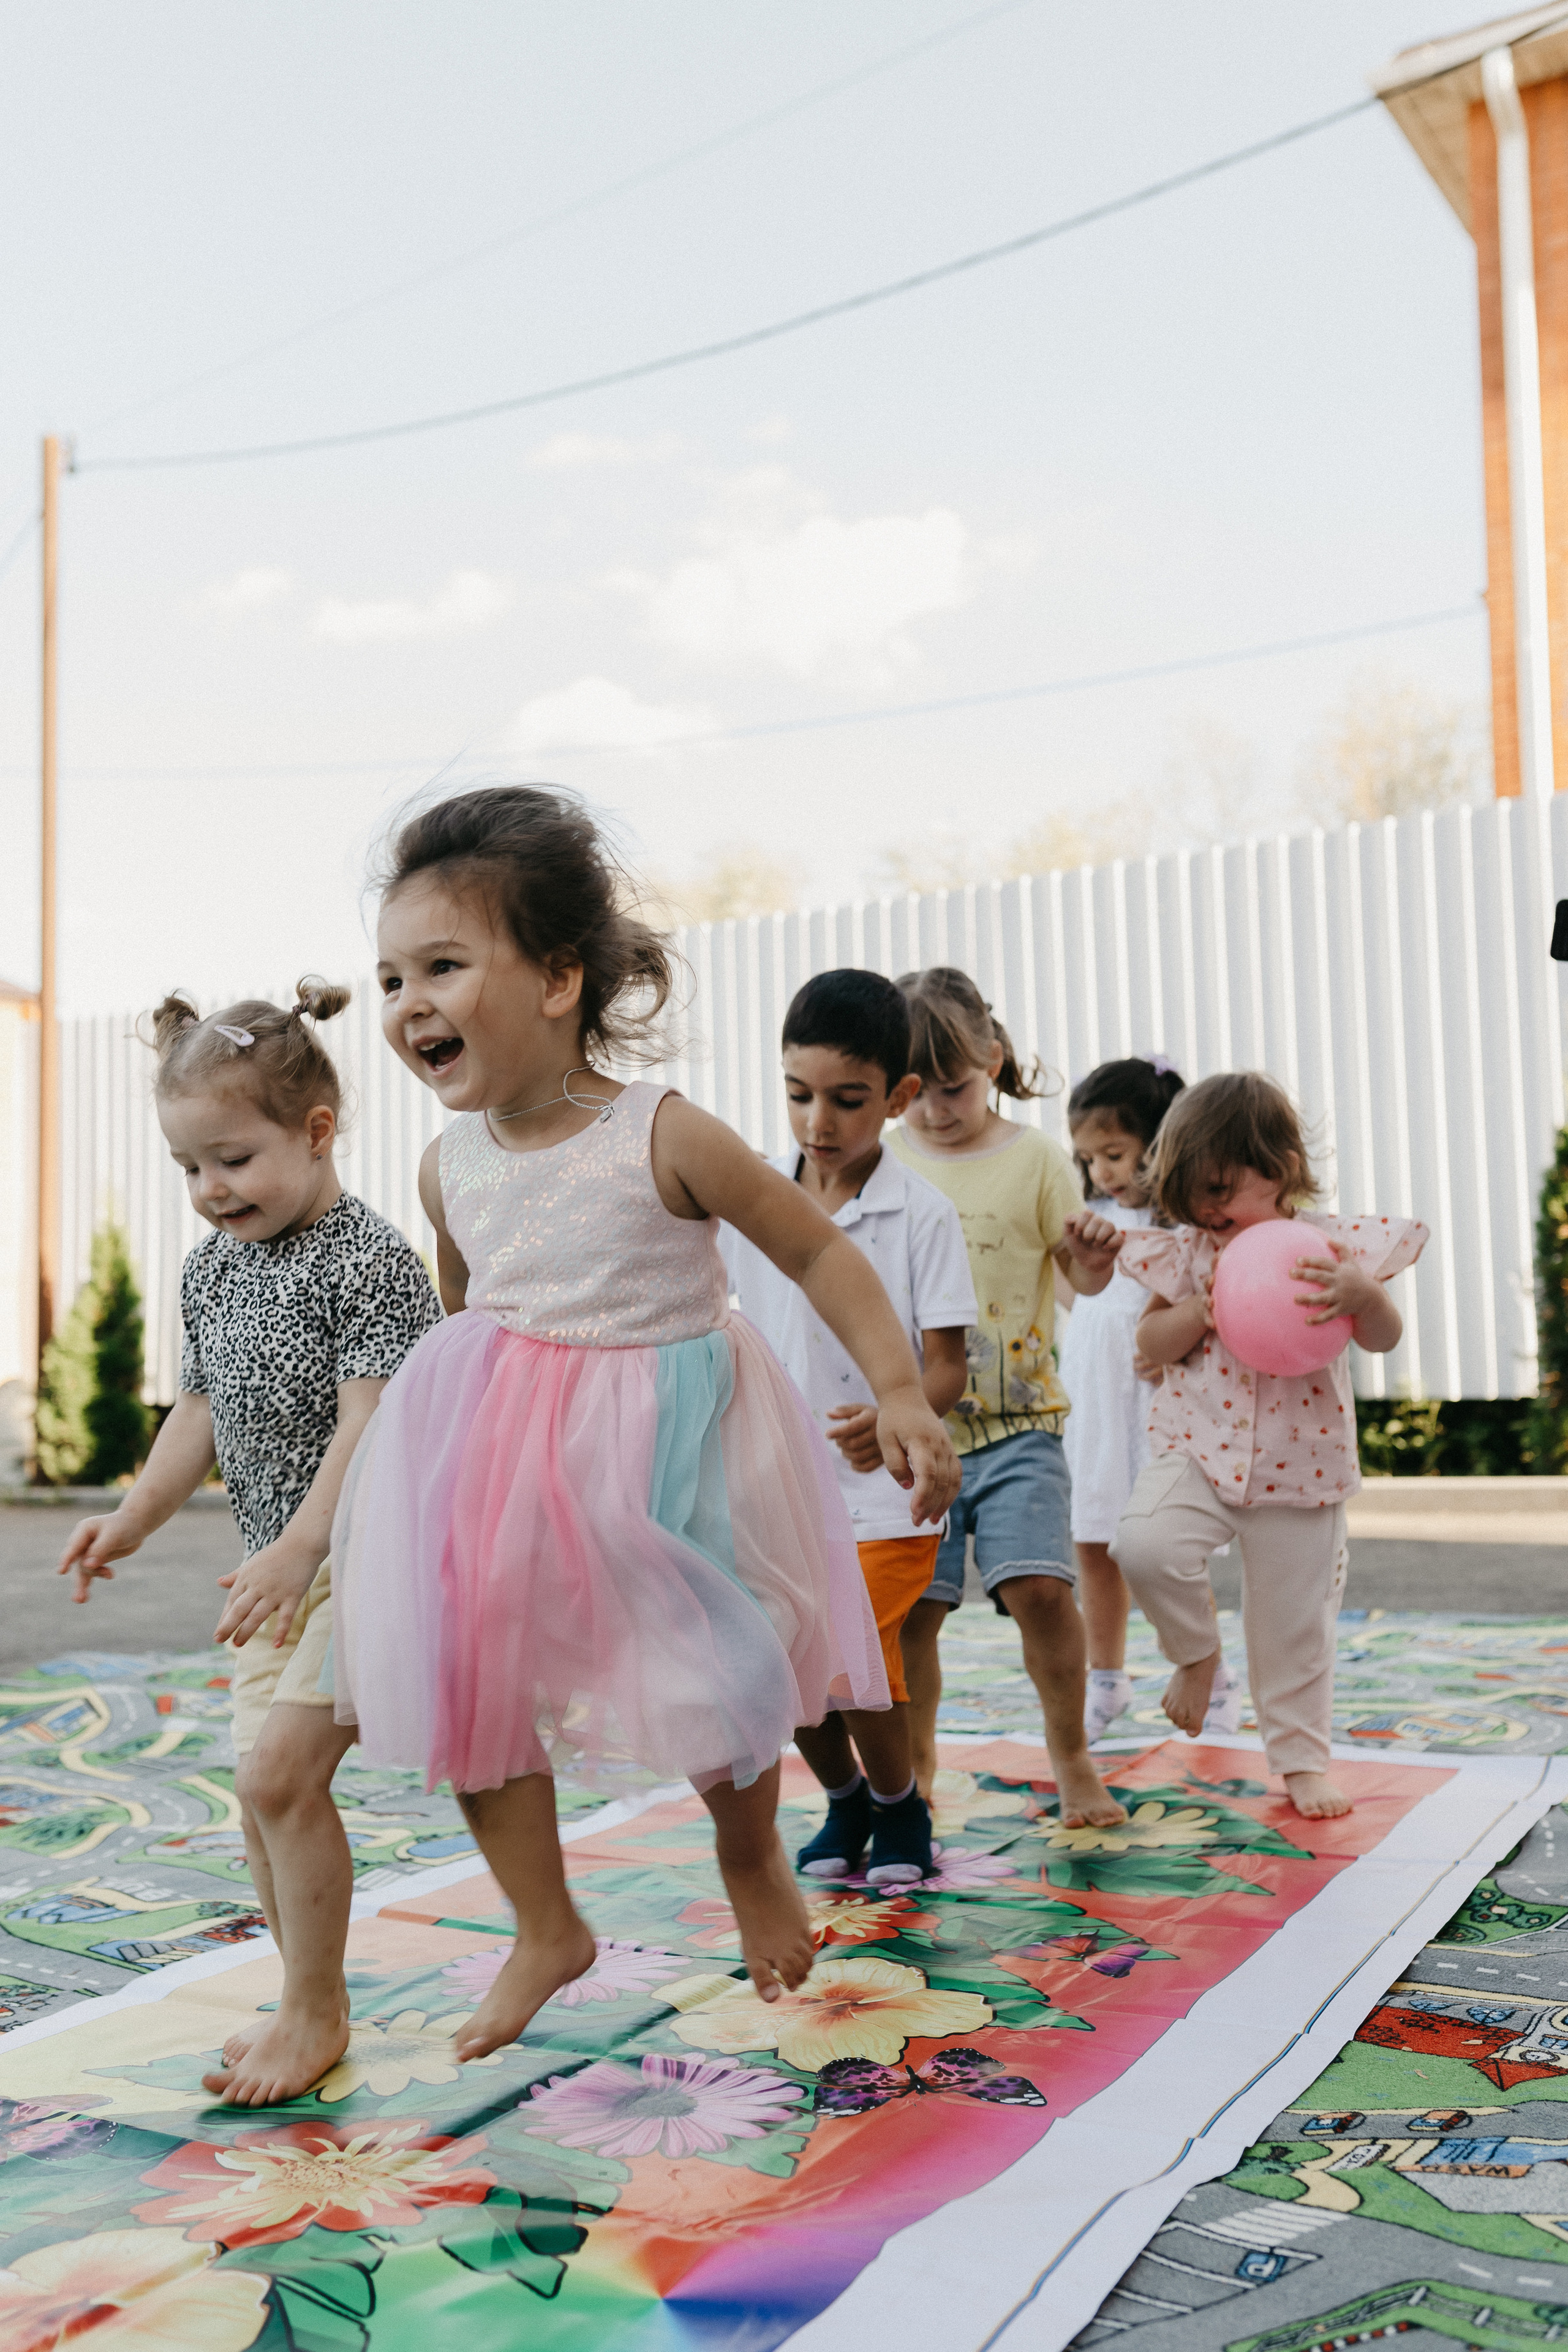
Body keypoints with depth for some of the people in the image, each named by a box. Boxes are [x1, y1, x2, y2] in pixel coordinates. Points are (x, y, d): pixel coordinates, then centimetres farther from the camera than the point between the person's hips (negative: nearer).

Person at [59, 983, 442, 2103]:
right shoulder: (213, 1268, 8)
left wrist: (297, 1548, -30)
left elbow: (369, 1421, -23)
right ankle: (311, 2006, 27)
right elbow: (203, 1409, 16)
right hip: (280, 1562, 8)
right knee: (266, 1783, 11)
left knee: (282, 1771, -12)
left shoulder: (371, 1259, -17)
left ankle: (316, 2015, 6)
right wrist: (134, 1517, 10)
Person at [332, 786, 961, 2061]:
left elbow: (821, 1251, -13)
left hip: (668, 1449, -4)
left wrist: (902, 1397, -17)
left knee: (713, 1680, 7)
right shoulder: (451, 1165, -5)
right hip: (507, 1454, 5)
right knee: (469, 1677, 4)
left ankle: (754, 1858, 42)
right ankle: (546, 1930, 26)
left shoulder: (664, 1137, -21)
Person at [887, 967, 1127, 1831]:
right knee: (910, 1605, 2)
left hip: (1017, 1420, -2)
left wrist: (1093, 1258, -20)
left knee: (1039, 1585, -11)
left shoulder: (1033, 1158, 1)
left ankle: (1070, 1753, 12)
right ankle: (913, 1762, 23)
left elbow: (1082, 1274, 2)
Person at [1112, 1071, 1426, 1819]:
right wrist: (1205, 1307, -20)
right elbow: (1151, 1344, -1)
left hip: (1300, 1461, 0)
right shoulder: (1188, 1251, -1)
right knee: (1144, 1545, -26)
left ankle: (1301, 1760, 32)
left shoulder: (1331, 1243, -5)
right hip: (1199, 1448, 0)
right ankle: (1196, 1650, 5)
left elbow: (1385, 1338, -6)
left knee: (1296, 1621, 10)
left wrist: (1361, 1294, -27)